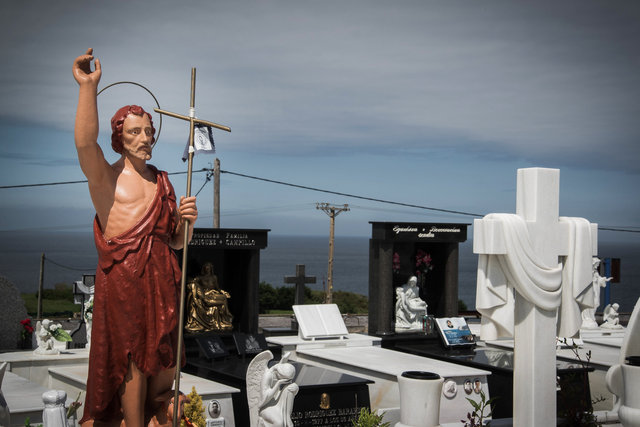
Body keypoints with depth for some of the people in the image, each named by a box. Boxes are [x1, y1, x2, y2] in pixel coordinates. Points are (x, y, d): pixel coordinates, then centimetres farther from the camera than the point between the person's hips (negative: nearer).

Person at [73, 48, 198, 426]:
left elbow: (177, 242, 19)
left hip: (163, 276, 6)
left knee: (165, 359, 11)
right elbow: (85, 143, -24)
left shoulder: (162, 180, 17)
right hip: (123, 278, -5)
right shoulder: (106, 178, -1)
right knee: (133, 361, 0)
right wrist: (89, 87, -31)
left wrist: (188, 220, -4)